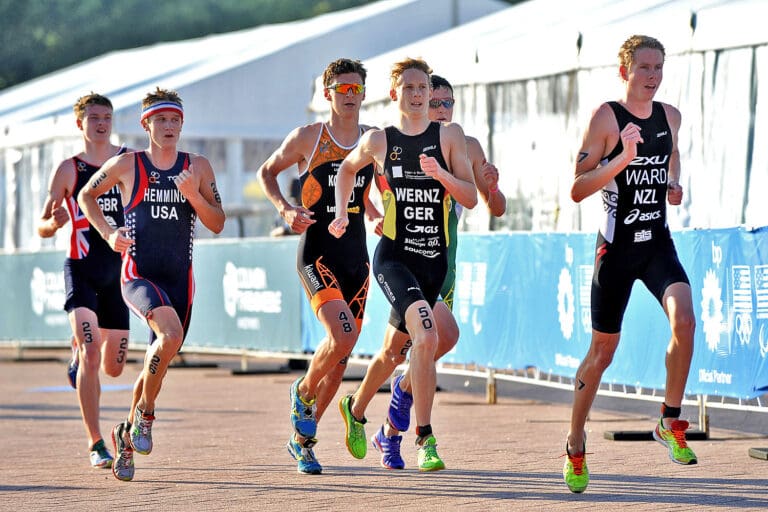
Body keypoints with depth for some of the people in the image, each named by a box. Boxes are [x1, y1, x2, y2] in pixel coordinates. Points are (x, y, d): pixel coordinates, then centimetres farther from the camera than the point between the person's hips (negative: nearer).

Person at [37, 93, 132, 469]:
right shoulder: (69, 169, 0)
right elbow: (42, 227, 4)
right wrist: (55, 221, -19)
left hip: (118, 269, 3)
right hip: (81, 268, -3)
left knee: (113, 366, 9)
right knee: (91, 357, -18)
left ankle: (79, 353, 45)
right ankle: (95, 444, -13)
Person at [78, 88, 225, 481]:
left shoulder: (198, 167, 6)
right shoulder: (126, 165, 0)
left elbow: (217, 224, 5)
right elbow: (86, 196, 15)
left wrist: (193, 195, -12)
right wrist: (108, 233, 1)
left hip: (179, 278, 4)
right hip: (138, 275, -4)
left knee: (156, 364, 8)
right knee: (171, 334, -30)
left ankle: (127, 434, 30)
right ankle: (145, 414, -12)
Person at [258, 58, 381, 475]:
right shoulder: (306, 138, -3)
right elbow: (266, 172, 10)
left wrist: (380, 215, 5)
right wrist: (285, 209, -6)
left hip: (357, 255, 5)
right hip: (318, 253, -5)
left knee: (341, 352, 5)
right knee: (342, 334, -24)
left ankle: (302, 438, 20)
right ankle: (303, 391, 5)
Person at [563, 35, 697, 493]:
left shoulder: (670, 116, 6)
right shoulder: (606, 118, -10)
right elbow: (577, 189, -14)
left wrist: (674, 184, 9)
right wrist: (623, 158, -26)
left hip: (658, 244, 4)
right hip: (617, 247, -4)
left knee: (684, 319, -23)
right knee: (603, 349, 5)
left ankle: (671, 421, -7)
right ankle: (576, 447, 22)